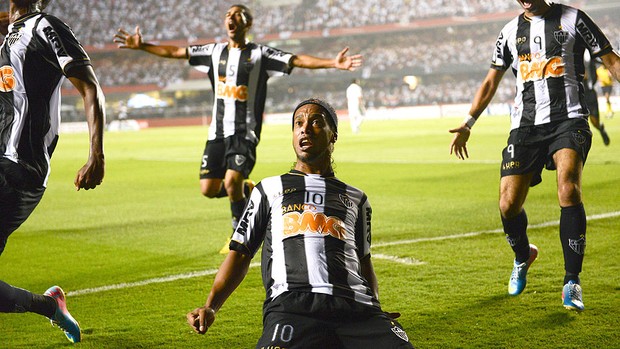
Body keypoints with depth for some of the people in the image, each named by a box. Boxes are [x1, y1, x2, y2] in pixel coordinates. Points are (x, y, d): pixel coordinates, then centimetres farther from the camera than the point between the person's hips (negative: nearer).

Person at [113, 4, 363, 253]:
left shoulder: (260, 54, -2)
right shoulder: (215, 52, 11)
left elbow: (297, 60, -12)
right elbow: (175, 52, 17)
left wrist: (333, 63, -24)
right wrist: (141, 46, 16)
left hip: (245, 132, -5)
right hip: (218, 131, 5)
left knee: (231, 181, -21)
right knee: (208, 189, -1)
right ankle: (246, 189, 31)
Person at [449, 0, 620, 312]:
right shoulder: (511, 31, 15)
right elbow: (491, 80, 21)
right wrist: (467, 124, 17)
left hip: (568, 119, -3)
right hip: (525, 126, 4)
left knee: (569, 190, -26)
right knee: (508, 205, -4)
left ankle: (572, 282, -17)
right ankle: (523, 257, 31)